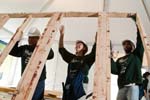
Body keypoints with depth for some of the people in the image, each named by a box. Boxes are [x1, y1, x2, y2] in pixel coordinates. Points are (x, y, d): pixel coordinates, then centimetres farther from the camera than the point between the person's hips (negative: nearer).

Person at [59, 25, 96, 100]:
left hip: (80, 85, -4)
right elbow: (61, 49, 20)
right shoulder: (71, 58, 19)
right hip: (68, 86, 4)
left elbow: (95, 49, -1)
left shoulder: (87, 58, 10)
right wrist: (62, 35, 12)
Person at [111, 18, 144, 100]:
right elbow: (114, 70, 8)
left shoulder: (136, 55, 19)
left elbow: (140, 41, 7)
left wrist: (137, 24, 5)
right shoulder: (120, 60, 26)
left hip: (133, 85, -3)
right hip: (122, 87, 4)